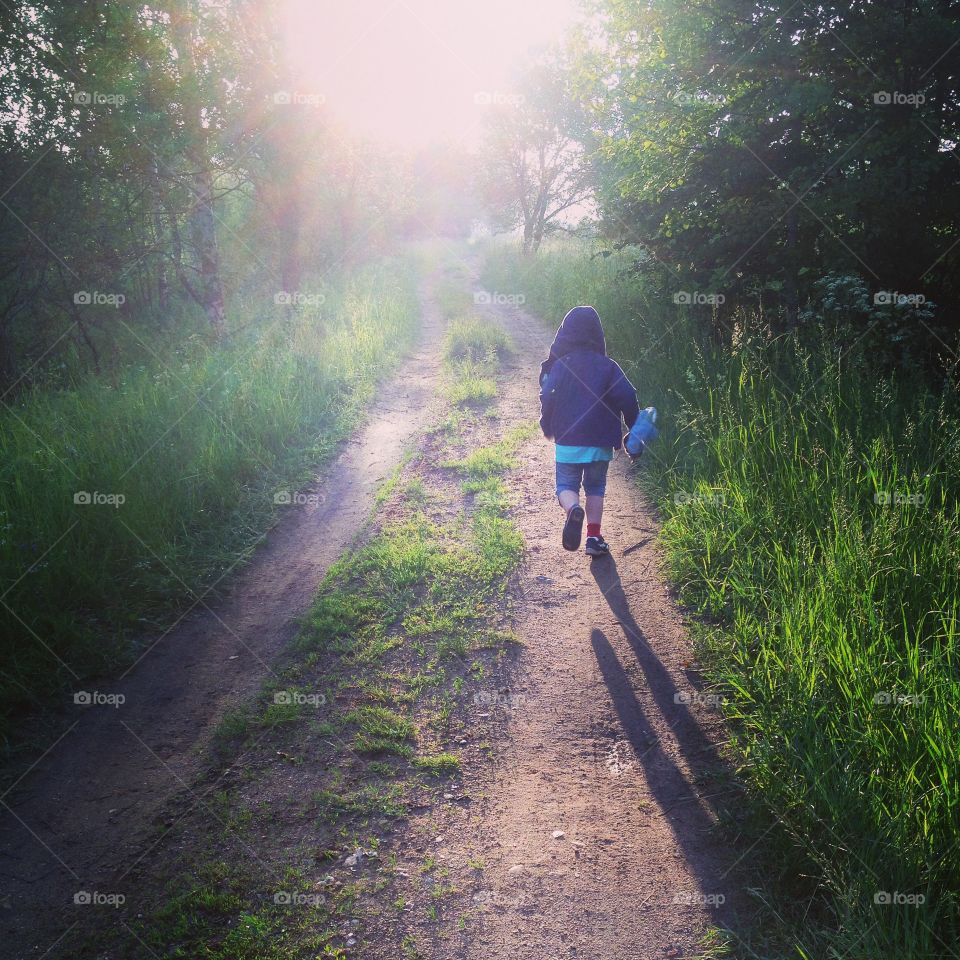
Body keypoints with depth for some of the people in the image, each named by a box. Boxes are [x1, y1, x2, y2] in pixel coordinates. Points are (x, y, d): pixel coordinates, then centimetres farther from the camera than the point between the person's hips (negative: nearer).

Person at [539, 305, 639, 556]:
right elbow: (628, 398, -8)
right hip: (600, 443, 1)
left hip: (568, 442, -1)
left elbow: (548, 398, -10)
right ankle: (594, 537, 11)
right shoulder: (608, 366, -2)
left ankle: (573, 509, -23)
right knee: (595, 488, 17)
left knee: (566, 486, 10)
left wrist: (548, 428, 7)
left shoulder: (559, 365, -5)